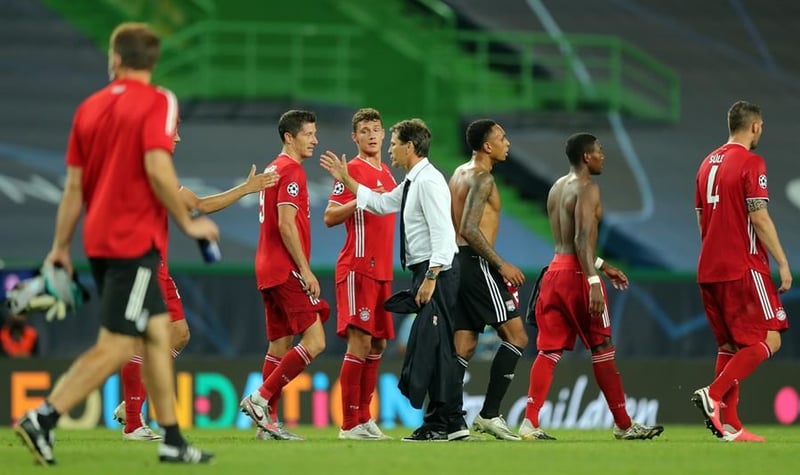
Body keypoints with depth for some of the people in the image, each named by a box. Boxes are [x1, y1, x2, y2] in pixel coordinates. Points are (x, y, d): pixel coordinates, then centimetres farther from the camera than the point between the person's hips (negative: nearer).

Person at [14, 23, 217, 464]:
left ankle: (172, 440, 14)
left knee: (158, 332, 13)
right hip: (135, 240, -7)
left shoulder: (89, 107, 10)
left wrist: (61, 246, 15)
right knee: (115, 346, -7)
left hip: (100, 239, 7)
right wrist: (187, 222, -8)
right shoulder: (158, 102, -8)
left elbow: (74, 184, 11)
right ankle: (43, 419, -15)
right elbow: (157, 168, -20)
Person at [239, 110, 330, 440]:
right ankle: (261, 398, -12)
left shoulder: (274, 169, 20)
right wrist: (306, 270, -16)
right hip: (286, 269, -10)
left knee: (280, 345, 9)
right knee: (314, 341, -11)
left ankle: (267, 420, 7)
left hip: (269, 270, 10)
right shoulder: (291, 170, -10)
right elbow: (286, 224, -18)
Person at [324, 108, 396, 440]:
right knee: (360, 341, -11)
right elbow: (330, 217, -11)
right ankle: (350, 424, -10)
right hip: (358, 268, -8)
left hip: (381, 270, 8)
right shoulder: (353, 169, -6)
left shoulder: (386, 174, 17)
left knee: (378, 343, 8)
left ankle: (364, 418, 13)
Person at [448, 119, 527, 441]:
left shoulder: (460, 174, 18)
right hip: (477, 263, -10)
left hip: (459, 264, 10)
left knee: (464, 346, 8)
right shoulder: (482, 178, -11)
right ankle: (489, 414, -10)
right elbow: (469, 229, -21)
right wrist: (501, 265, -19)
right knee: (516, 337, -6)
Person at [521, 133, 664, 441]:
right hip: (577, 274, -8)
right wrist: (593, 282, -28)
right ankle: (623, 424, 9)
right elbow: (582, 239, -22)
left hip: (555, 270, 8)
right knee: (603, 348, 1)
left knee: (550, 349, 4)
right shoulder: (587, 189, -11)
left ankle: (530, 422, -6)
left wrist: (603, 266, 30)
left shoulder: (557, 188, 17)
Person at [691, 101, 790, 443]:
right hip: (744, 268, -8)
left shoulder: (708, 164, 14)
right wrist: (782, 262, -11)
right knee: (768, 340, -5)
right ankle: (714, 394, -19)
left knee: (730, 346, 12)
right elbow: (759, 219, -15)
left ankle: (728, 424, 7)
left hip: (710, 270, 8)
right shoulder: (751, 163, -10)